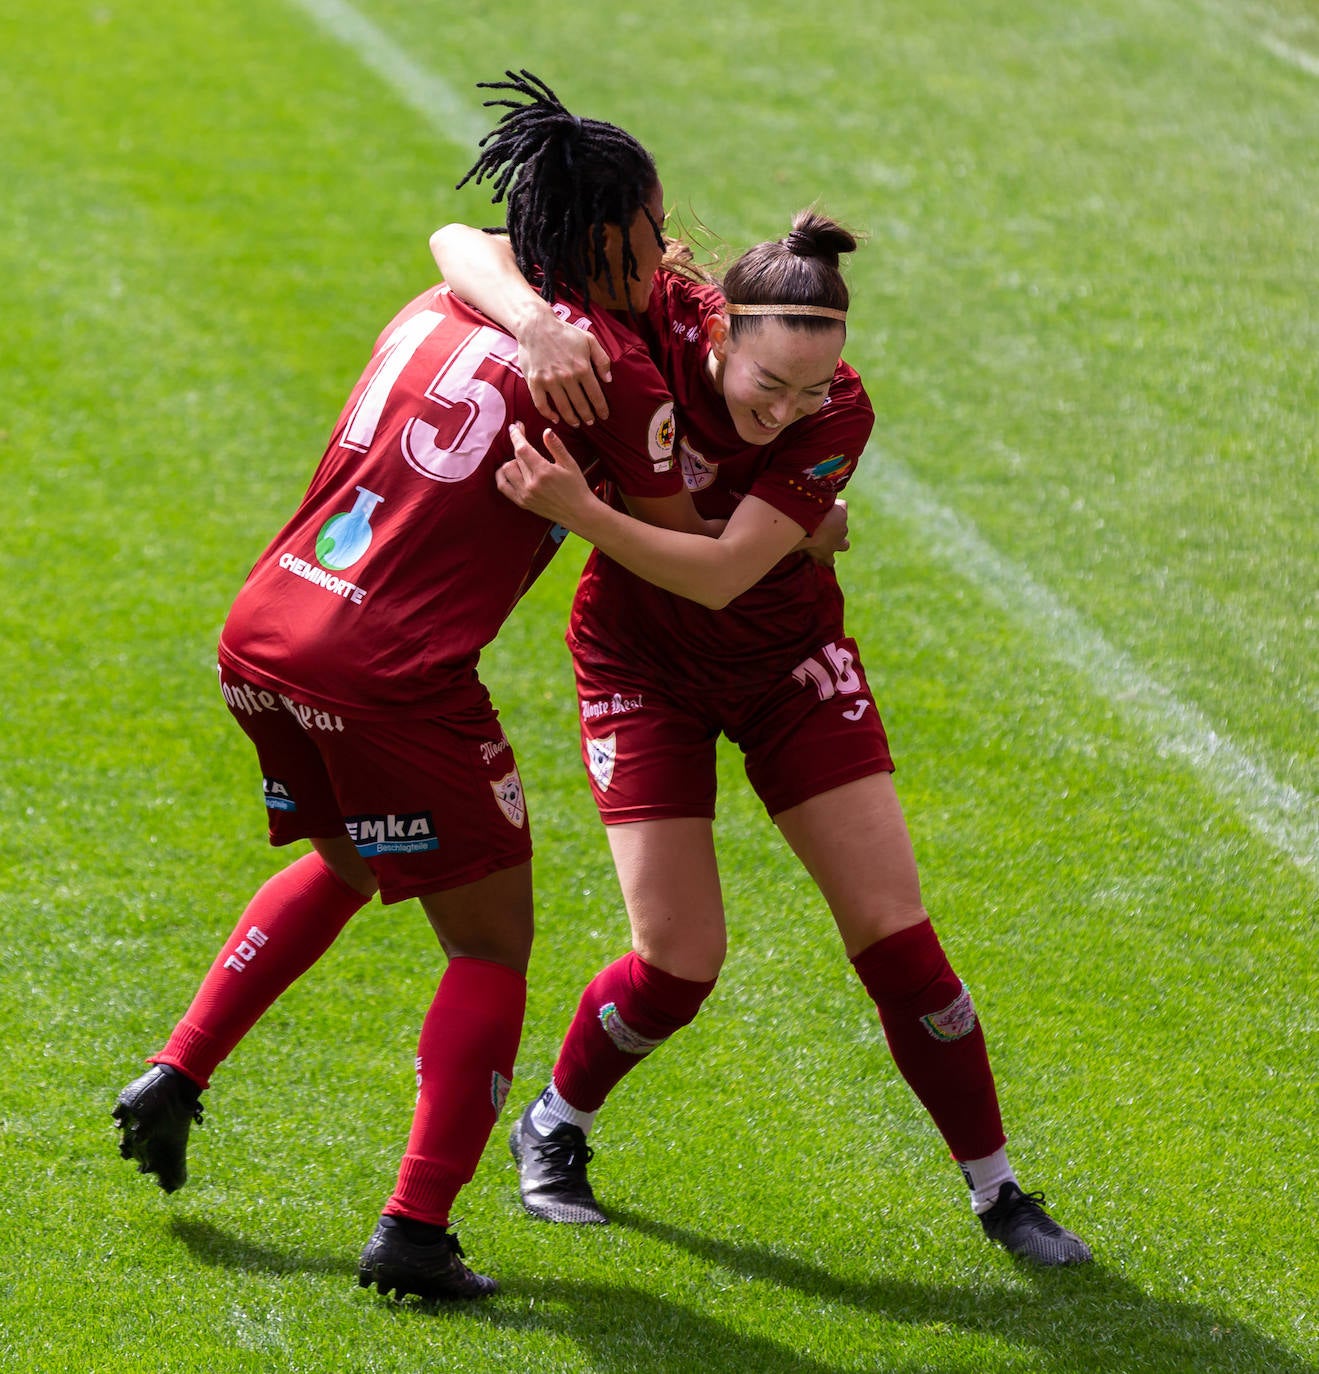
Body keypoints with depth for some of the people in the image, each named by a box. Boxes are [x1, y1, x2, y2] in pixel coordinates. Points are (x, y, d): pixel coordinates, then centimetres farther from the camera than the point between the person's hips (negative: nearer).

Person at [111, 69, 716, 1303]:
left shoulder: (437, 311, 13)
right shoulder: (613, 364, -6)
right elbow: (689, 552, 1)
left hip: (263, 634, 7)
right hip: (394, 675, -7)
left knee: (343, 864, 34)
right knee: (491, 945, 7)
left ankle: (177, 1077, 29)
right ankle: (414, 1231, 0)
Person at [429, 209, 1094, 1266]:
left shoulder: (839, 414, -26)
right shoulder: (654, 319, -26)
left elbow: (721, 574, -33)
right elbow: (462, 245, -25)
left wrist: (580, 510, -47)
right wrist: (537, 323, -46)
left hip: (787, 661, 1)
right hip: (642, 663, -1)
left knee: (892, 928, -4)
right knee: (681, 959, -8)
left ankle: (995, 1188, 11)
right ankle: (554, 1128, 22)